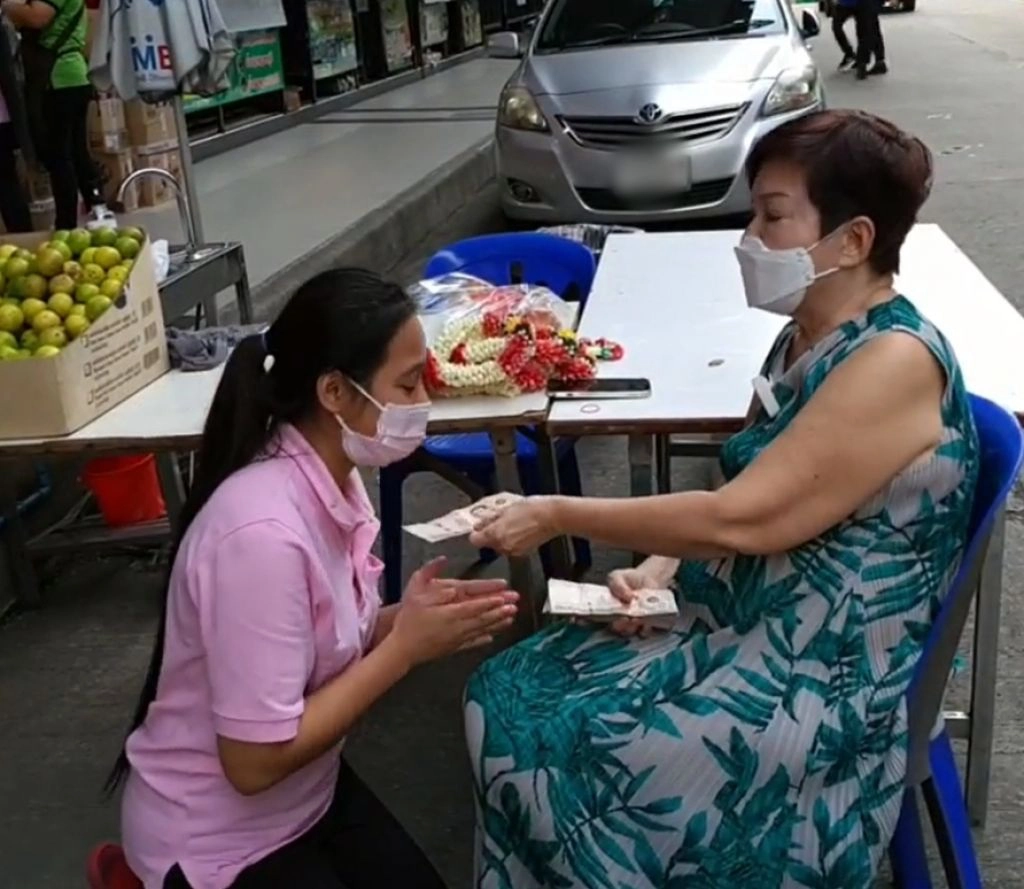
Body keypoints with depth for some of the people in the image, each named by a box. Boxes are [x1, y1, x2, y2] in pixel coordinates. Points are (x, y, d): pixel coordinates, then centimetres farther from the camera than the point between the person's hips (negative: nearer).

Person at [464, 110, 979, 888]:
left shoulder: (894, 363, -22)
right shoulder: (805, 337, 7)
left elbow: (745, 519, -26)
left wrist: (561, 516, -19)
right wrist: (661, 568, -5)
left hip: (821, 680, -8)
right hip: (736, 625, 9)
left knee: (564, 752, -15)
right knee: (508, 695, -3)